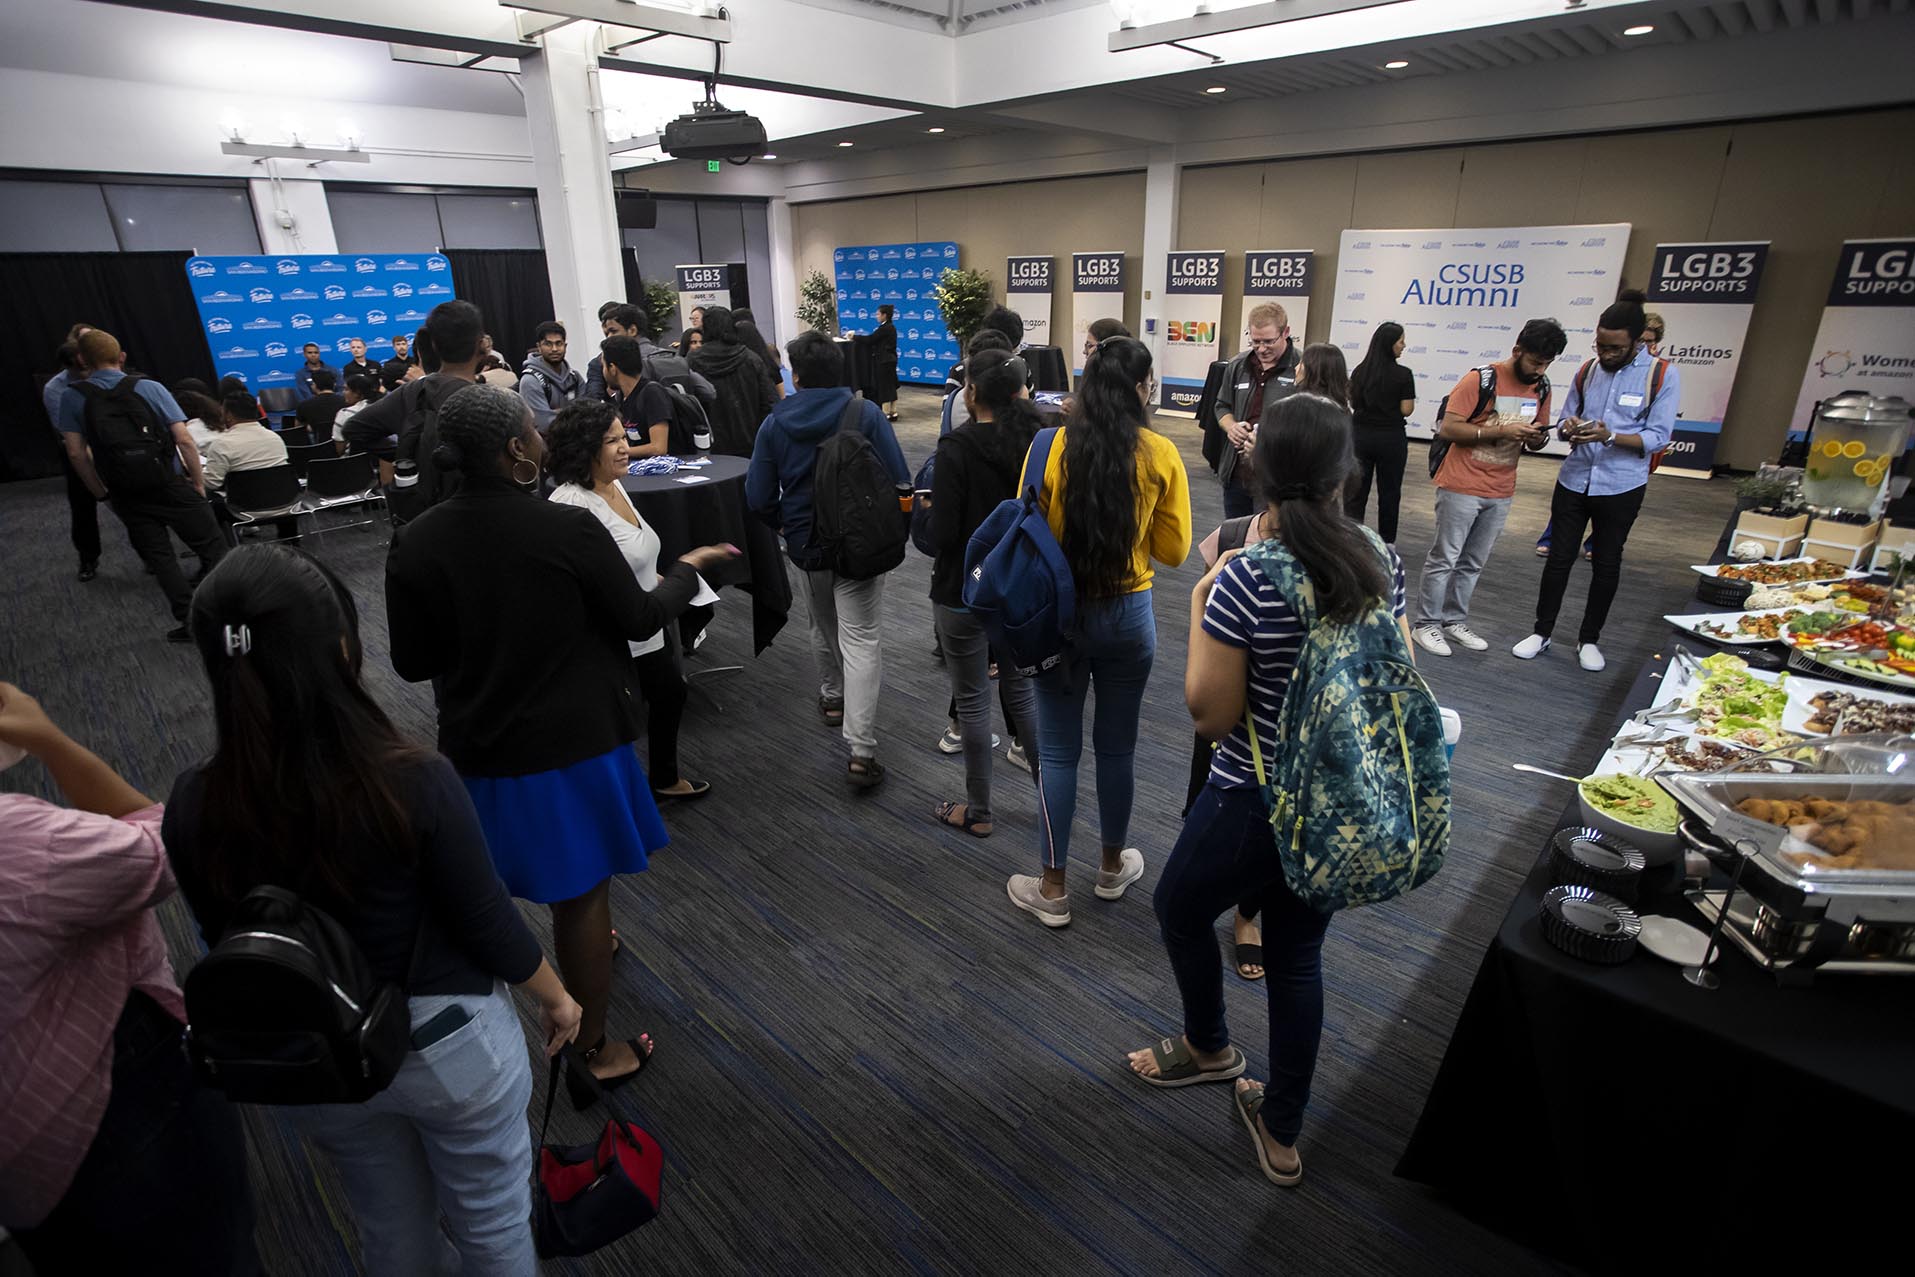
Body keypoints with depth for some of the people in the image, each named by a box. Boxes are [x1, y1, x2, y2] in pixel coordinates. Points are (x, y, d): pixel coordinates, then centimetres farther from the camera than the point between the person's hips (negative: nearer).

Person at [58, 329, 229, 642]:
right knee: (212, 546, 5)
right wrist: (199, 483, -2)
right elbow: (184, 440, -11)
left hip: (126, 495, 2)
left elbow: (76, 453, -3)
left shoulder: (72, 398, 0)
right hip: (171, 486, -2)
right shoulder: (150, 388, -6)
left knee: (159, 557, 8)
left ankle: (190, 620, 6)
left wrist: (103, 493, 8)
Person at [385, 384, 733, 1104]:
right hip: (574, 746, -4)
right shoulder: (569, 530, -20)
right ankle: (594, 1054, 28)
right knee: (583, 896, 11)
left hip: (476, 754, 5)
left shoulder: (415, 543, -8)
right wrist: (689, 568, 8)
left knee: (483, 904, 27)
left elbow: (412, 663, -1)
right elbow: (640, 620, -9)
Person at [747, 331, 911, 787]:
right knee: (861, 642, -3)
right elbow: (899, 480, -11)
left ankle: (832, 697, 49)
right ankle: (861, 752, -9)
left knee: (823, 626, 26)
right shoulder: (866, 413, -9)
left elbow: (758, 498, -4)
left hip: (805, 544, 3)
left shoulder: (775, 424, -3)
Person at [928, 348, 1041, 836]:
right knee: (1021, 688, 19)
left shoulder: (957, 447, -18)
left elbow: (942, 534, -19)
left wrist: (929, 511, 1)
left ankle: (978, 812, 22)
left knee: (973, 700, 8)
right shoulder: (1033, 441, -2)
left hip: (965, 592, -5)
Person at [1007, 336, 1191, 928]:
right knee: (1116, 747, 17)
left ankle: (1053, 890, 20)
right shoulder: (1161, 455, -8)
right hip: (1128, 615, 1)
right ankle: (1113, 867, 37)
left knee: (1057, 751, 9)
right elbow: (1173, 550, -1)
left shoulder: (1051, 447, -11)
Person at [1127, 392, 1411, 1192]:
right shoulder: (1383, 563, -5)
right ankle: (1282, 1137, 39)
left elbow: (1210, 714, -17)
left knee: (1180, 909, 24)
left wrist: (1199, 606, -9)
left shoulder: (1245, 579, -24)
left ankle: (1208, 1047, 48)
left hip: (1254, 806, -6)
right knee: (1297, 955, 22)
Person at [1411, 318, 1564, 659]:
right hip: (1461, 487, -6)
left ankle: (1454, 621, 23)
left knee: (1473, 563, 12)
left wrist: (1538, 438, -7)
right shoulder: (1480, 379, -13)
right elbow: (1447, 429, -17)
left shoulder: (1542, 389, 8)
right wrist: (1500, 430, -24)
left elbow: (1533, 441, 17)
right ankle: (1427, 624, 9)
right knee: (1444, 559, 0)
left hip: (1501, 493, 6)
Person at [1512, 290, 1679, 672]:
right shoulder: (1587, 371, 3)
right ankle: (1541, 632, 16)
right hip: (1574, 481, 3)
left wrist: (1610, 436, -27)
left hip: (1621, 487, -2)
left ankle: (1589, 639, 22)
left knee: (1607, 565, 10)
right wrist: (1569, 429, -14)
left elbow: (1658, 437, -12)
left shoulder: (1663, 375, -8)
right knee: (1559, 558, 6)